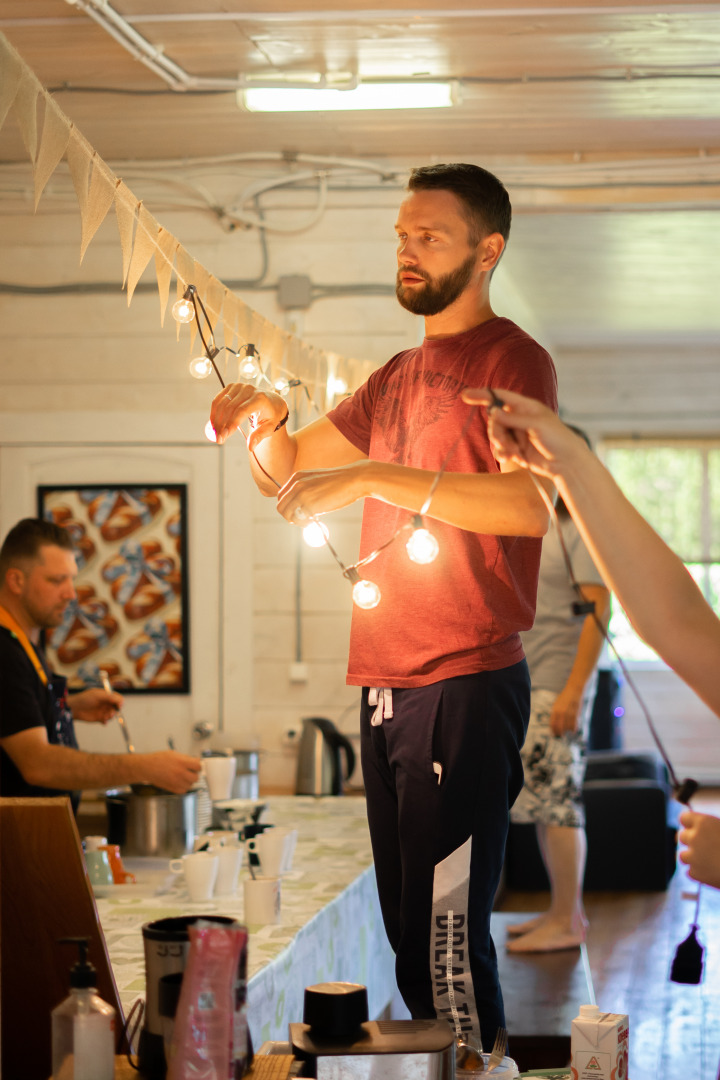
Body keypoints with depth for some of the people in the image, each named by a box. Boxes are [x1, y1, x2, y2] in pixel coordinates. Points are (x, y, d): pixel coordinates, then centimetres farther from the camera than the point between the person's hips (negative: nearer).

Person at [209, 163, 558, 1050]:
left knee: (446, 933, -12)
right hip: (386, 684, 8)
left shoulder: (512, 359, -4)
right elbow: (288, 473, 24)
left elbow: (528, 505, -21)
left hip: (464, 684, -8)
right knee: (407, 932, 12)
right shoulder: (397, 378, 21)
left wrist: (372, 477, -23)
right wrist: (264, 421, 2)